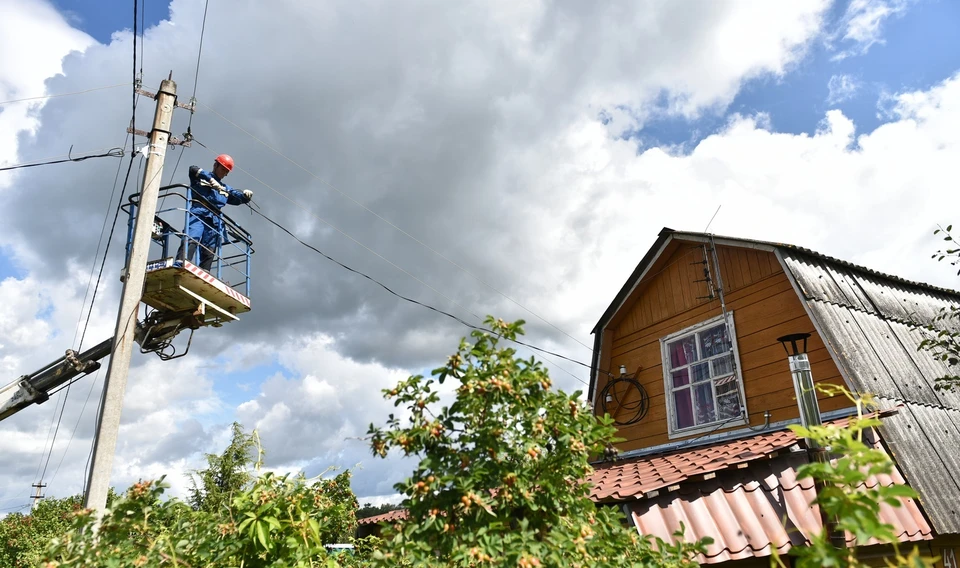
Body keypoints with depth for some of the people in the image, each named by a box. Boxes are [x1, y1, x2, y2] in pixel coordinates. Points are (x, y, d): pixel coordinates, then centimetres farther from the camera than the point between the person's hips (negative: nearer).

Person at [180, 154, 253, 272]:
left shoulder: (226, 189, 30)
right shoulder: (201, 178, 17)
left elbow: (241, 198, 23)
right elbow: (193, 169, -5)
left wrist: (247, 194, -1)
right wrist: (210, 179, -20)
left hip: (214, 221, 5)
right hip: (198, 214, -5)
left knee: (209, 253, -3)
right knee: (191, 241, -28)